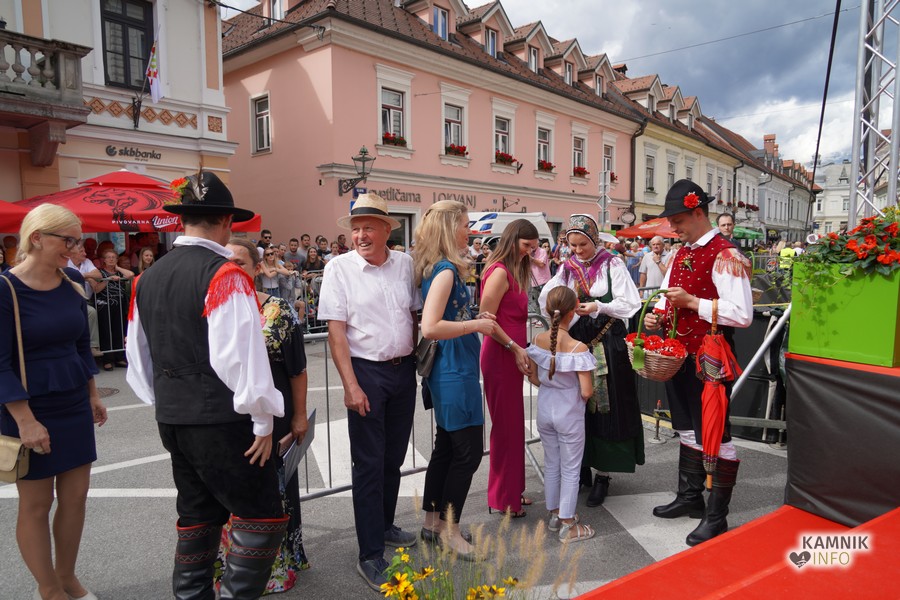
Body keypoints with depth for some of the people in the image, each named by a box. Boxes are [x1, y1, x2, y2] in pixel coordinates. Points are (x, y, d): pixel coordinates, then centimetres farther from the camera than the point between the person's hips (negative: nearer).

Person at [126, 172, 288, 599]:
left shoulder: (148, 278, 7)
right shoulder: (224, 275, -16)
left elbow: (138, 355, 15)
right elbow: (240, 354, -20)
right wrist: (263, 419, -10)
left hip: (171, 417, 8)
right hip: (220, 420, -8)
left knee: (197, 517, 21)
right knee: (262, 518, 2)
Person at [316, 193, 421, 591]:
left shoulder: (405, 264, 2)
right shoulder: (339, 268, -8)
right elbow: (336, 331, -11)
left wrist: (419, 357, 6)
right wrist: (351, 385, -17)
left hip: (404, 369, 4)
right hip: (366, 372, -4)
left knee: (394, 457, 17)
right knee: (369, 463, 1)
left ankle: (384, 525, 38)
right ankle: (370, 555, 12)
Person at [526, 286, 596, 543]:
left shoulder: (538, 340, -8)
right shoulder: (578, 348, -22)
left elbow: (533, 378, 3)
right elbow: (587, 392, -20)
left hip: (545, 412, 5)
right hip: (569, 416, -5)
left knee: (551, 464, 20)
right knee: (570, 469, 10)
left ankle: (555, 513, 35)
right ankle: (568, 525, 20)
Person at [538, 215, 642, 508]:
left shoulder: (613, 265, -3)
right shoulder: (567, 267, 8)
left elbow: (629, 303, -8)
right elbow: (546, 299, 3)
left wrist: (598, 307, -20)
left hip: (607, 344, -4)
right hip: (575, 341, 4)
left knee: (604, 406, 1)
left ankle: (602, 474, 12)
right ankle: (582, 465, 25)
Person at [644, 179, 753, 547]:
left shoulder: (725, 256, -16)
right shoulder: (681, 254, 11)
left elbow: (742, 314, -23)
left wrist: (692, 302, -22)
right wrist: (658, 316, -1)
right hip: (678, 357, 9)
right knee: (687, 429, 20)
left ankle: (717, 516, 17)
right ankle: (690, 497, 37)